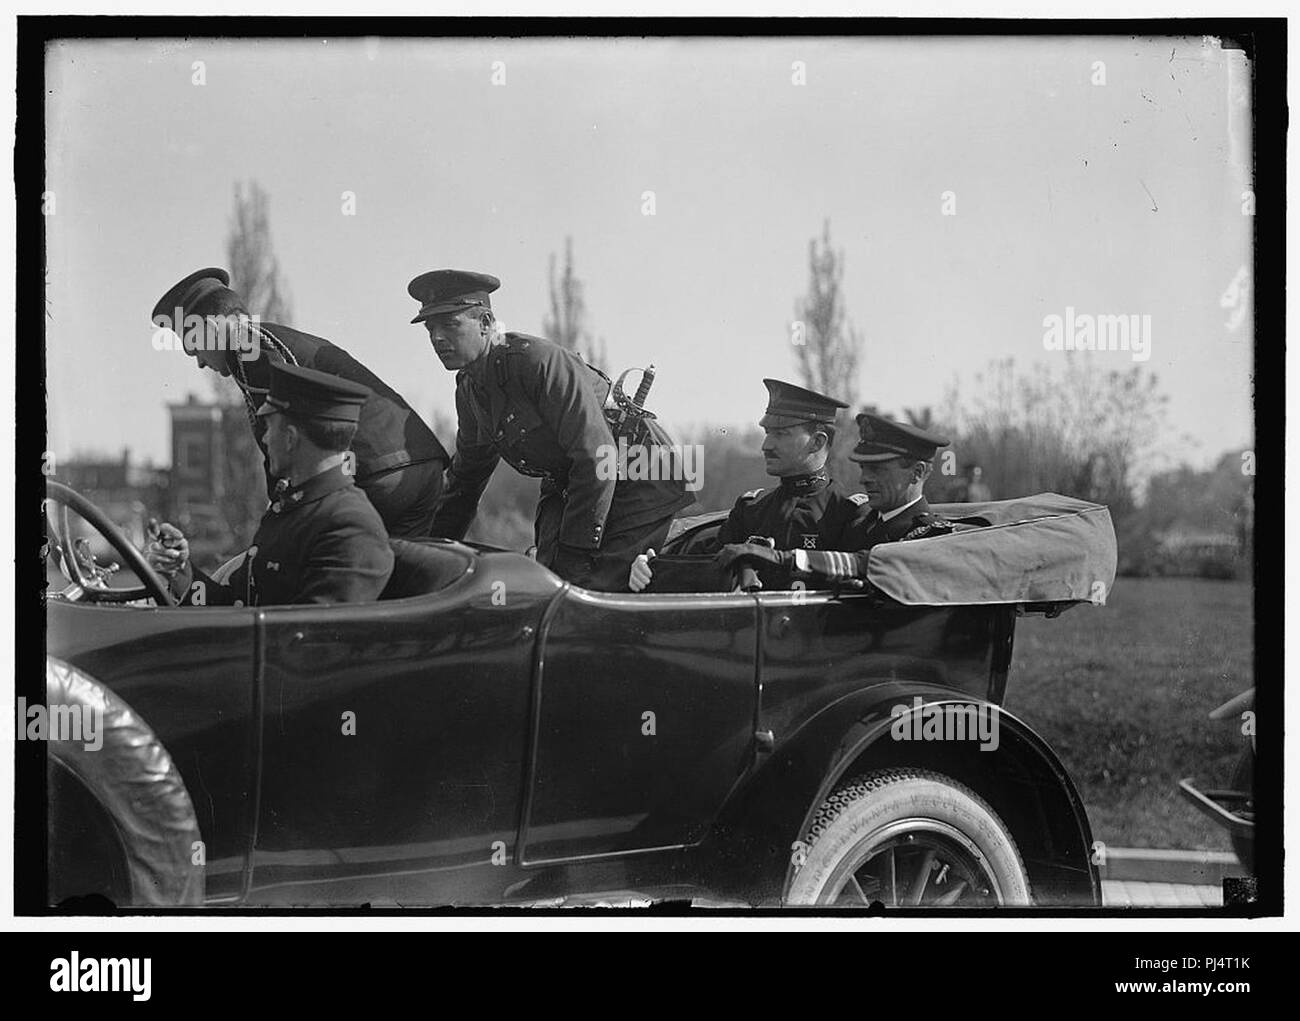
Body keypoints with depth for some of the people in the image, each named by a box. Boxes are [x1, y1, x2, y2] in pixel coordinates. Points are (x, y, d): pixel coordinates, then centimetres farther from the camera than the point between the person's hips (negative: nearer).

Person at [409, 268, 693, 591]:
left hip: (639, 487, -8)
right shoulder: (468, 389, 1)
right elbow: (465, 476, 18)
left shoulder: (539, 361, -26)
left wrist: (576, 553, -28)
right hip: (567, 488, 8)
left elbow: (596, 459, -30)